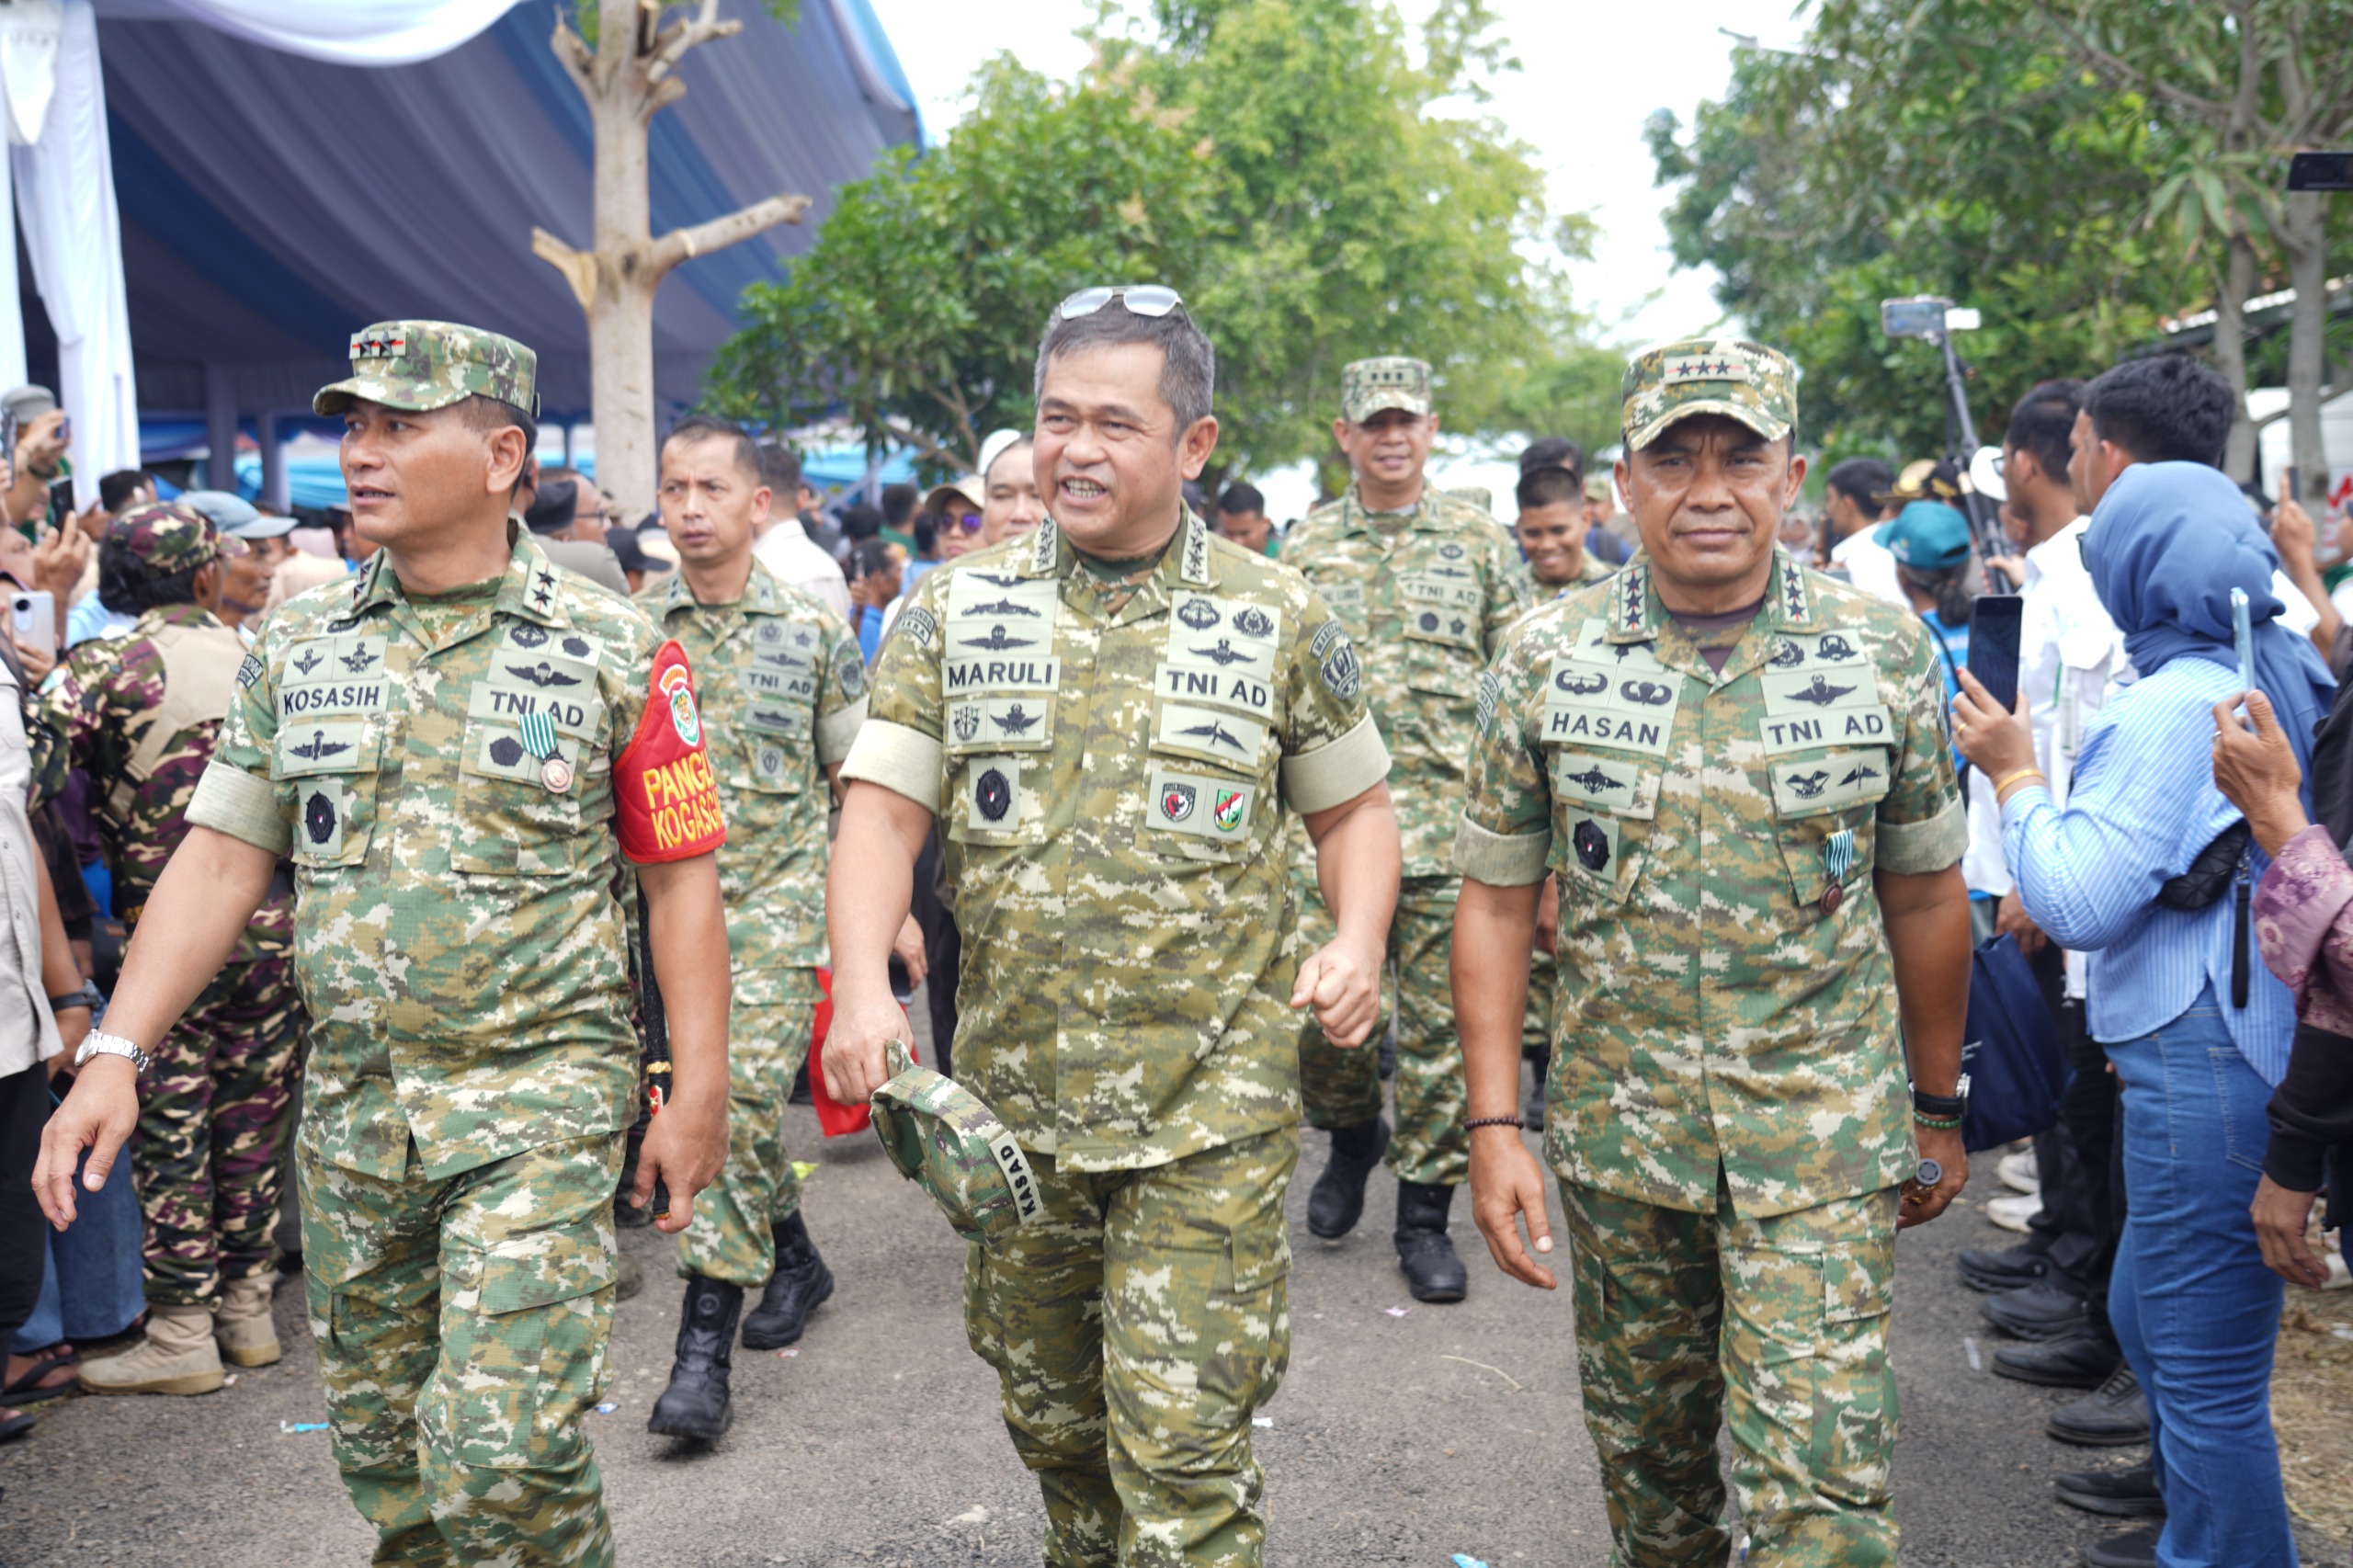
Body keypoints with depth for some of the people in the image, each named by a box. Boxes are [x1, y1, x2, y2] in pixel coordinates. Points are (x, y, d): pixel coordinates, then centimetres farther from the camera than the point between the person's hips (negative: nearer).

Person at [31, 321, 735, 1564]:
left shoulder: (611, 654, -6)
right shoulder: (296, 651, 6)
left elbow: (680, 878, -4)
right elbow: (218, 860, 6)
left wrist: (699, 1091, -7)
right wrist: (114, 1053, -4)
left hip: (538, 1099, -5)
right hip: (350, 1103, 5)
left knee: (502, 1455, -10)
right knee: (378, 1444, 16)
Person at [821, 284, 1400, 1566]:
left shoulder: (1280, 620, -1)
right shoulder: (956, 610, 2)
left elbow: (1352, 805, 9)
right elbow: (882, 811, -4)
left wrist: (1358, 943, -10)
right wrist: (862, 988, -21)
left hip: (1209, 1105, -3)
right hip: (1010, 1094, 3)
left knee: (1185, 1440, -3)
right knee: (1046, 1412, 20)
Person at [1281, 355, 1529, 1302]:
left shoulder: (1481, 542, 6)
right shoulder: (1307, 547, 9)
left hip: (1451, 823, -1)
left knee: (1442, 1025, 3)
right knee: (1315, 1005, -3)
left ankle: (1424, 1214, 17)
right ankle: (1353, 1131, 30)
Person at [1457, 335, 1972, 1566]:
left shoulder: (1885, 653, -3)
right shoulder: (1544, 661, -4)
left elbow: (1923, 896, 5)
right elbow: (1496, 900, -1)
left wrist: (1939, 1112, 11)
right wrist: (1494, 1125, -6)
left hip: (1825, 1137, -1)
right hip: (1617, 1132, 2)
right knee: (1648, 1451, 18)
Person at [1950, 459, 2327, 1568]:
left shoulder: (2168, 708, -18)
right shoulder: (2287, 676, 9)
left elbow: (2076, 901, -18)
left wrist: (2015, 777, -8)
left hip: (2204, 1077, -10)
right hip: (2267, 1049, 10)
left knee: (2206, 1374, 3)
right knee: (2145, 1314, 25)